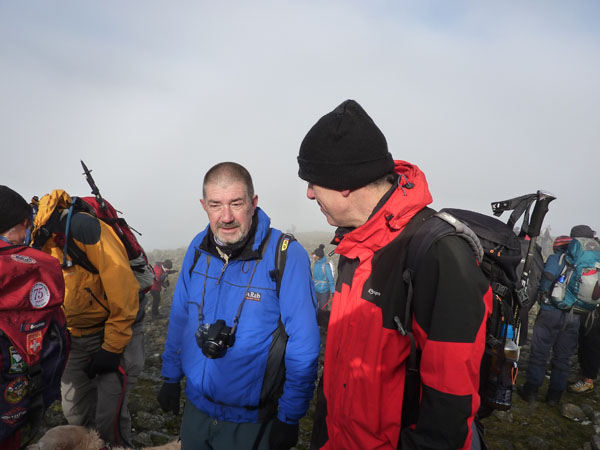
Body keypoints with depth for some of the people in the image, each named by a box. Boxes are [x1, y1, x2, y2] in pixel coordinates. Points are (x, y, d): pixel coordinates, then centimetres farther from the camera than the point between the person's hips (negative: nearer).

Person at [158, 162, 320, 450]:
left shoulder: (286, 255, -23)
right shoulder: (198, 248, -5)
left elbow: (302, 349, -18)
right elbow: (180, 320, 7)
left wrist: (289, 419, -14)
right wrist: (170, 378, 11)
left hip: (251, 421, -5)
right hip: (195, 407, 5)